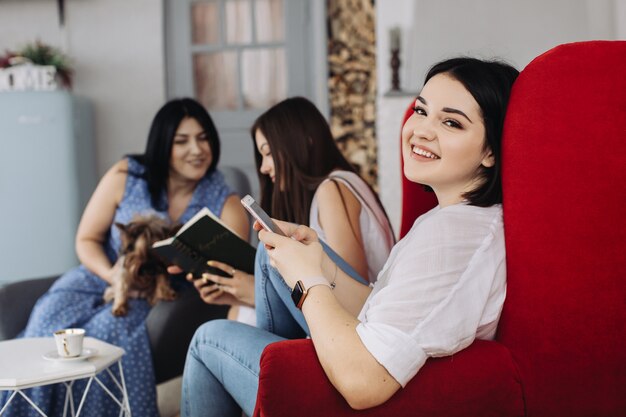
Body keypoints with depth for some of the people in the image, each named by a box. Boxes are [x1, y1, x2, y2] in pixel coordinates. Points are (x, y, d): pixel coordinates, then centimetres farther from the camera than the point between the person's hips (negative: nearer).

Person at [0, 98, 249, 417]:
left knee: (111, 329, -32)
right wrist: (111, 275, -19)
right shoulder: (126, 176, -4)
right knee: (52, 319, -26)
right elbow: (87, 239, 2)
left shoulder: (225, 203, -5)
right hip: (103, 275, 2)